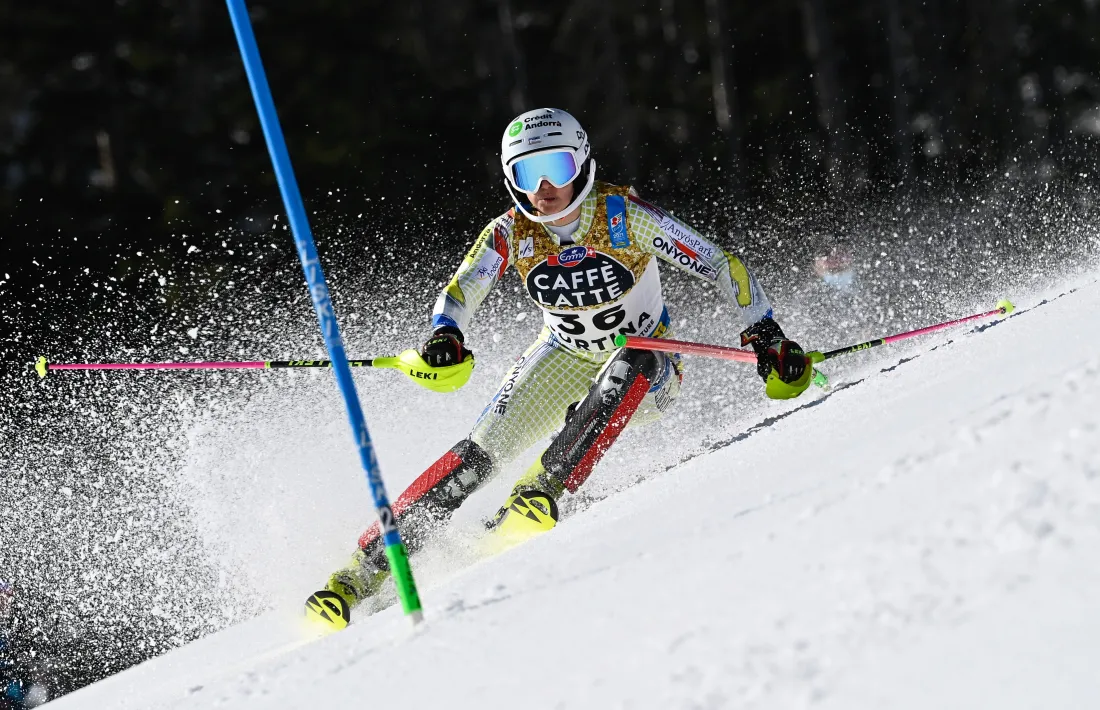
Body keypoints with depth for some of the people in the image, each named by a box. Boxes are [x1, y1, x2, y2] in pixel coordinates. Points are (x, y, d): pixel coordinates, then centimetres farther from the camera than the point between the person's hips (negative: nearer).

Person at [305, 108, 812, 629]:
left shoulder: (623, 216, -23)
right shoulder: (511, 233, -14)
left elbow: (720, 266, -19)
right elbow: (458, 296, -19)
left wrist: (766, 337, -27)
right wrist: (444, 339, -42)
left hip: (648, 371, -2)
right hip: (566, 361, 2)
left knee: (628, 364, -38)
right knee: (485, 446, -17)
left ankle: (541, 490, -38)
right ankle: (364, 567, -17)